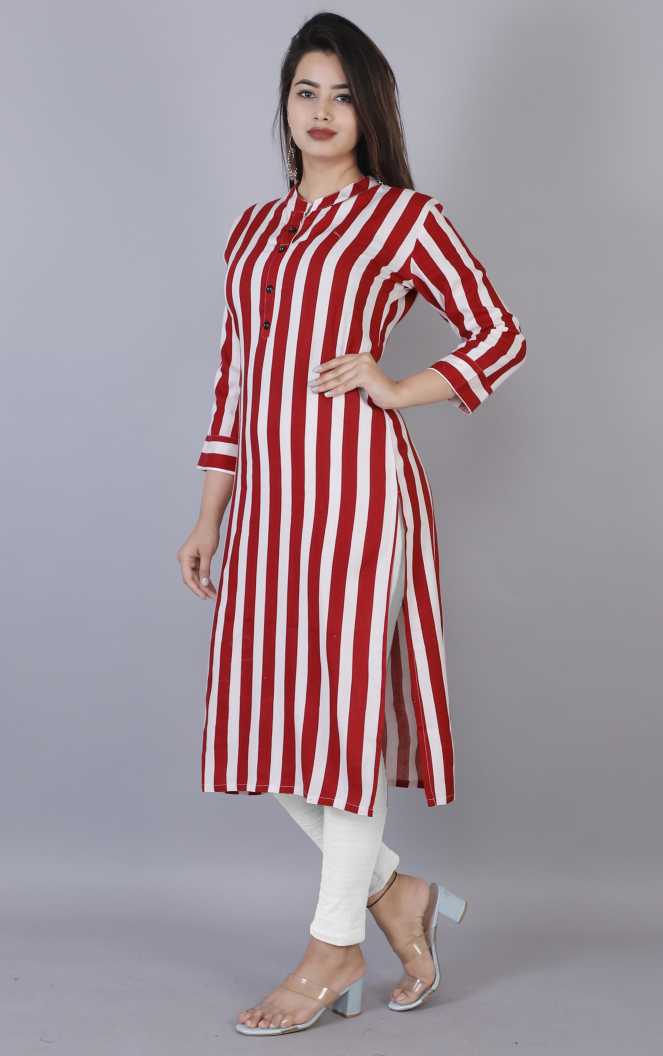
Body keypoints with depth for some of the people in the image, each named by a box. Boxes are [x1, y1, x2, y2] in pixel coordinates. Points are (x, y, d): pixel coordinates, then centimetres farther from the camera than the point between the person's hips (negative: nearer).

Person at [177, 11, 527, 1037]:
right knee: (265, 709, 5)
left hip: (354, 477, -6)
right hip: (268, 490, 6)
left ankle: (338, 944, 13)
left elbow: (502, 338, 4)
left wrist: (398, 388, -8)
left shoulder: (405, 216, 2)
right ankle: (397, 891, 23)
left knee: (342, 694, -2)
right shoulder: (252, 228, 18)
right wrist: (208, 517, 15)